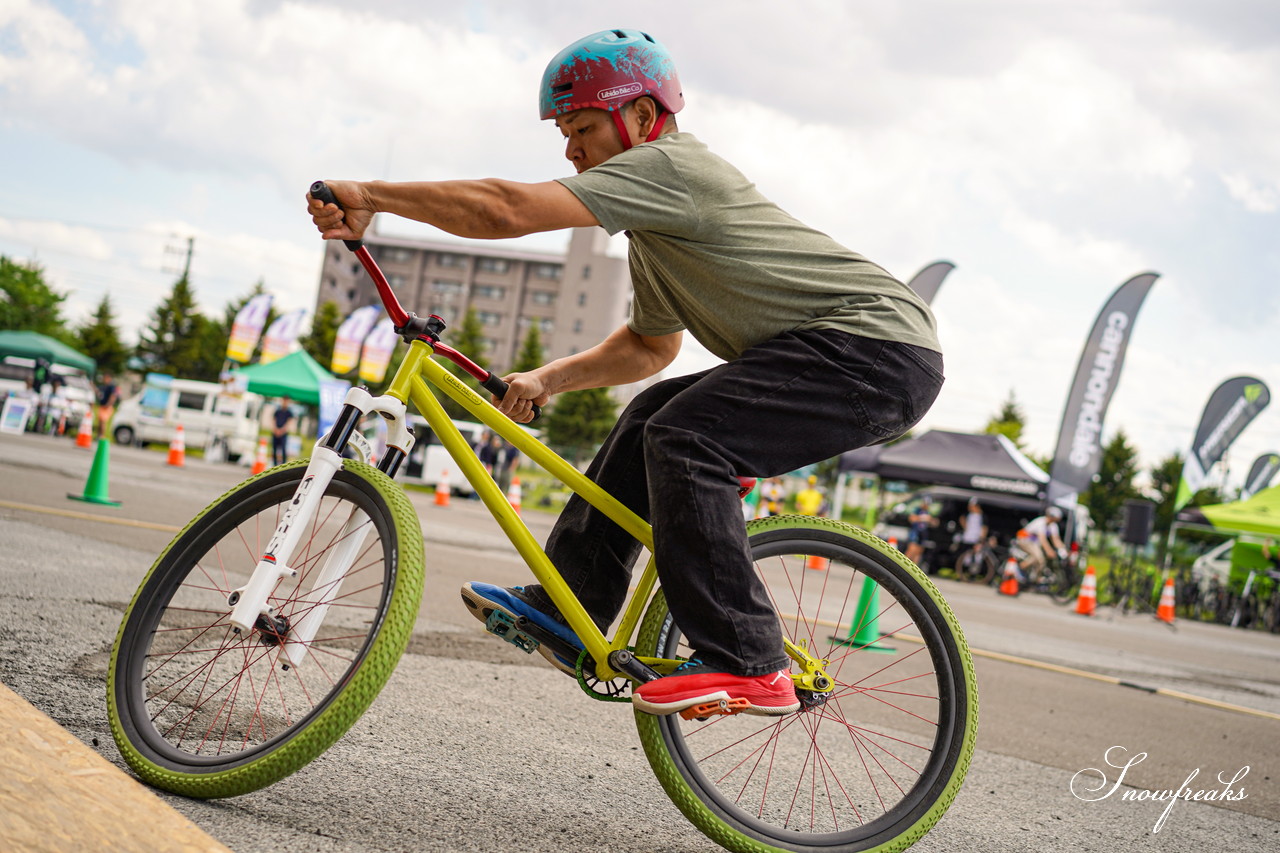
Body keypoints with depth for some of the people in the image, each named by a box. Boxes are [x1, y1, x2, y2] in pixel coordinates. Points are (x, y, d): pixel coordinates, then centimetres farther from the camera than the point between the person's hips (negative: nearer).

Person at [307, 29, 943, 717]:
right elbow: (649, 344, 27)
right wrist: (547, 379, 14)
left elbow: (506, 208, -24)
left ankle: (746, 664, -19)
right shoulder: (654, 223, 18)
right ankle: (565, 608, 11)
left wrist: (369, 197, -15)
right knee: (653, 414, 9)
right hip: (824, 350, 10)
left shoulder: (666, 165, -15)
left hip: (880, 348, -10)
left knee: (685, 436, -22)